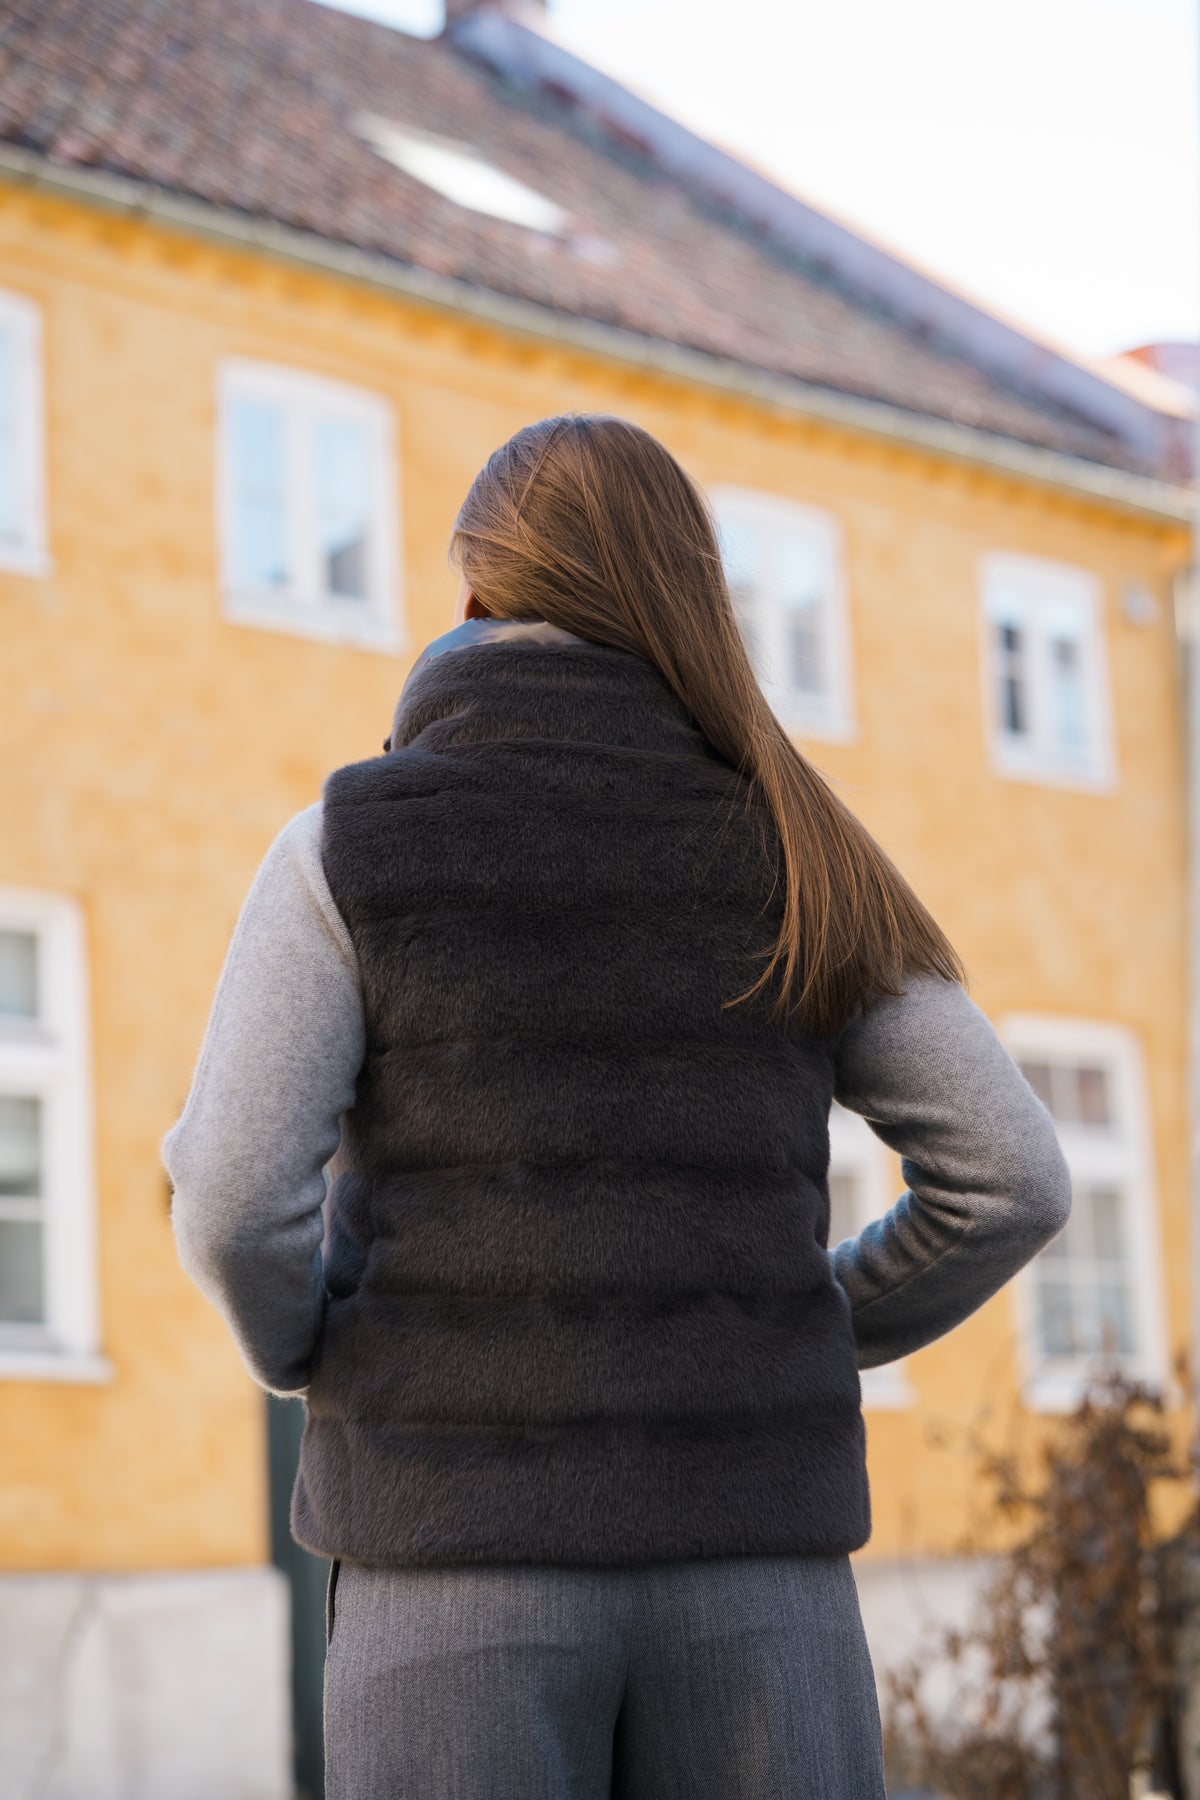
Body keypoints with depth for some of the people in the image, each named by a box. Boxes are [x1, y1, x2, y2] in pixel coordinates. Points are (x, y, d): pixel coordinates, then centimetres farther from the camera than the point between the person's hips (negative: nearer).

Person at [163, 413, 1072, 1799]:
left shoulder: (349, 845, -1)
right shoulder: (794, 858, 8)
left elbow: (236, 1200, -10)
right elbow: (1011, 1179, 5)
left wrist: (309, 1363, 11)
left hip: (466, 1546, -2)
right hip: (749, 1549, 2)